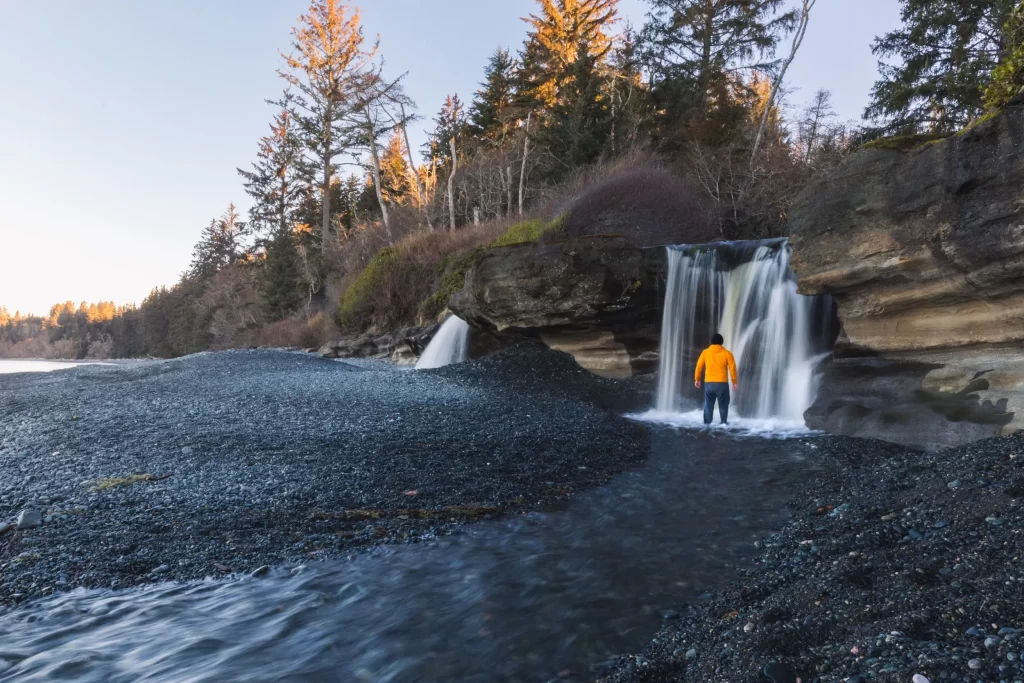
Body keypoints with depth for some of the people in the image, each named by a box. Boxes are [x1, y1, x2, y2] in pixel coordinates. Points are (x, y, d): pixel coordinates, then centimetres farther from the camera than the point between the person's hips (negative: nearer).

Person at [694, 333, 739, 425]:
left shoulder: (705, 352, 5)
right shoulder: (727, 353, 1)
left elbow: (699, 366, 5)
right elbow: (732, 369, -1)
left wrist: (697, 379, 15)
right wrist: (735, 382, 8)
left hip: (708, 383, 2)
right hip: (722, 383, -2)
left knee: (708, 405, 9)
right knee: (723, 405, 8)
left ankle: (707, 423, 8)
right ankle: (724, 422, 6)